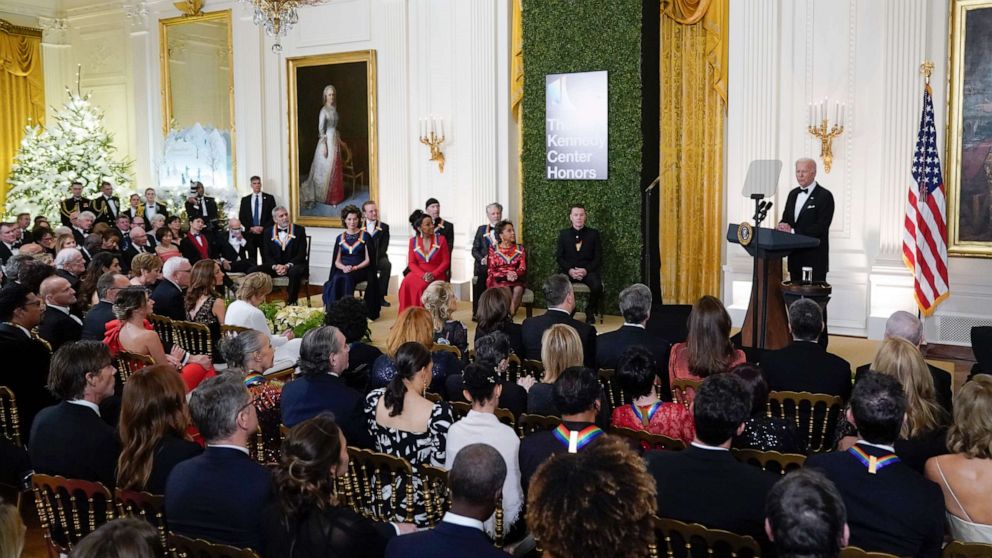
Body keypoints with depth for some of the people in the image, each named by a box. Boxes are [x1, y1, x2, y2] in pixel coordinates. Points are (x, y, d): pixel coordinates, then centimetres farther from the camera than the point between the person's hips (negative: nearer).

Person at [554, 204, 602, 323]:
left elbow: (598, 258, 3)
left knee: (597, 286, -32)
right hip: (568, 270, 1)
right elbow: (559, 256, 5)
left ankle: (590, 312, -1)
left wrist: (586, 270, -14)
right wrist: (569, 270, -13)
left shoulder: (593, 234, 8)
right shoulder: (563, 234, 11)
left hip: (588, 270, 0)